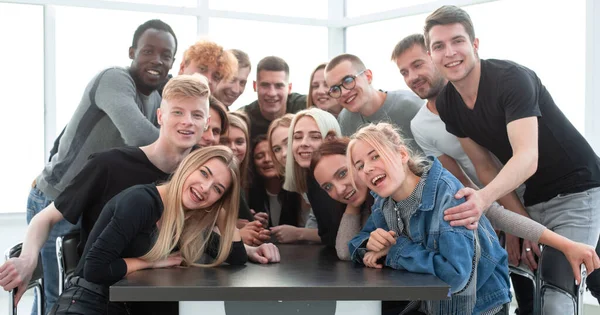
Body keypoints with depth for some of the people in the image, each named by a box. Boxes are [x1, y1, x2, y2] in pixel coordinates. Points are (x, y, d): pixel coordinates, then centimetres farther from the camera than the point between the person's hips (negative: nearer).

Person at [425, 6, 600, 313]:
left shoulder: (512, 78, -24)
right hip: (529, 200, 7)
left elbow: (528, 158, -35)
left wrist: (483, 199, -52)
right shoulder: (447, 104, -3)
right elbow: (485, 168, 1)